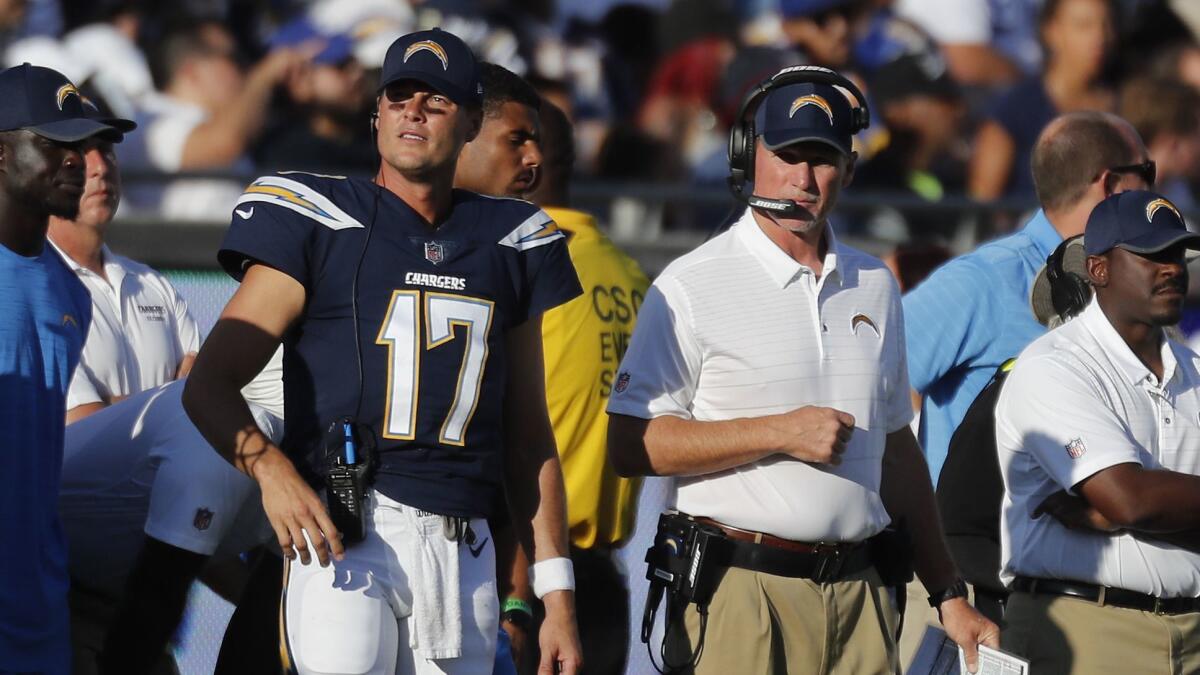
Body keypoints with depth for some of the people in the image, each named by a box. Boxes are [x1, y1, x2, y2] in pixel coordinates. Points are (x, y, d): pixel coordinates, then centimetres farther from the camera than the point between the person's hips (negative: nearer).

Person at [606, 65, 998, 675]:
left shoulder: (874, 287, 17)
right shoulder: (690, 287, -1)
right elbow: (629, 446, -8)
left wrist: (949, 595, 19)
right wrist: (780, 433, -13)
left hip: (859, 594, 5)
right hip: (738, 594, -5)